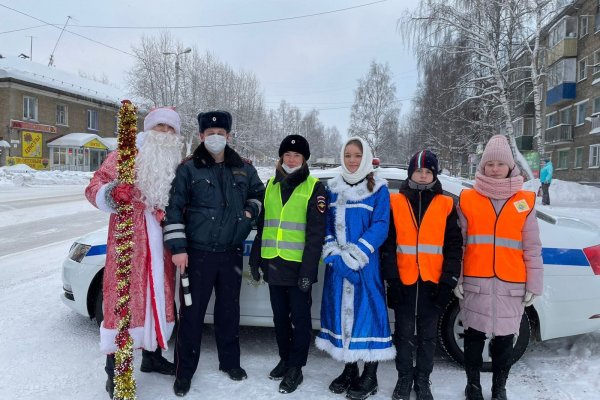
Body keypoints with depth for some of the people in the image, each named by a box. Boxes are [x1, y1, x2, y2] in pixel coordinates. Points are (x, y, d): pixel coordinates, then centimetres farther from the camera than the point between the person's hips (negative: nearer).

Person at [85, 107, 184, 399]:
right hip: (128, 243, -5)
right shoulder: (124, 156, 1)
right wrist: (112, 193, -26)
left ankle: (152, 356, 31)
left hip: (161, 247, 5)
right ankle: (114, 370, 9)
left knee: (159, 297, 13)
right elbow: (94, 187, -5)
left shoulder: (176, 165, 14)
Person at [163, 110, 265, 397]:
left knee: (229, 310, 15)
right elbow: (174, 208, -6)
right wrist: (178, 247, -11)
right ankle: (184, 371, 20)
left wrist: (251, 210, 1)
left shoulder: (244, 168, 7)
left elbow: (259, 193, 23)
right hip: (198, 253, -3)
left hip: (231, 253, 3)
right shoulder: (188, 169, -4)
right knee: (192, 312, 4)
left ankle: (230, 362, 34)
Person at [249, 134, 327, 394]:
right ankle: (285, 359, 33)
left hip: (298, 266, -5)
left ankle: (296, 368, 19)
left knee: (299, 318, 6)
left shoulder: (314, 187, -5)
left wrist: (308, 270, -16)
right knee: (280, 317, 16)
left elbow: (316, 233, -10)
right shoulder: (271, 185, 12)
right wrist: (255, 259, 13)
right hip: (273, 264, 5)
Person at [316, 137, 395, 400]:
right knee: (342, 310, 10)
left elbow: (380, 226, -9)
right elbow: (327, 222, 8)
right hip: (337, 263, 4)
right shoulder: (333, 188, 10)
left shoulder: (378, 189, -2)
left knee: (367, 310, -2)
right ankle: (349, 370, 26)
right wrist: (333, 252, -8)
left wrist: (355, 255, -18)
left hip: (365, 263, -4)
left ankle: (370, 376, 14)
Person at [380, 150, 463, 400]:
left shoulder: (446, 205, 4)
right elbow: (388, 243, 2)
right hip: (403, 281, 0)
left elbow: (453, 246, 3)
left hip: (433, 282, 0)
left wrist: (448, 281, -3)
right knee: (404, 332, 10)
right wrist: (392, 278, -4)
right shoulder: (396, 202, 3)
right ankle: (404, 378, 27)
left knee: (428, 334, 11)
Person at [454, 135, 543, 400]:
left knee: (505, 339, 10)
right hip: (475, 283, 0)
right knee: (474, 336, 10)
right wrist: (455, 279, -2)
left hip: (511, 285, 1)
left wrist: (533, 285, 3)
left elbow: (532, 248, 5)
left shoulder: (524, 201, 4)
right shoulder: (467, 199, 2)